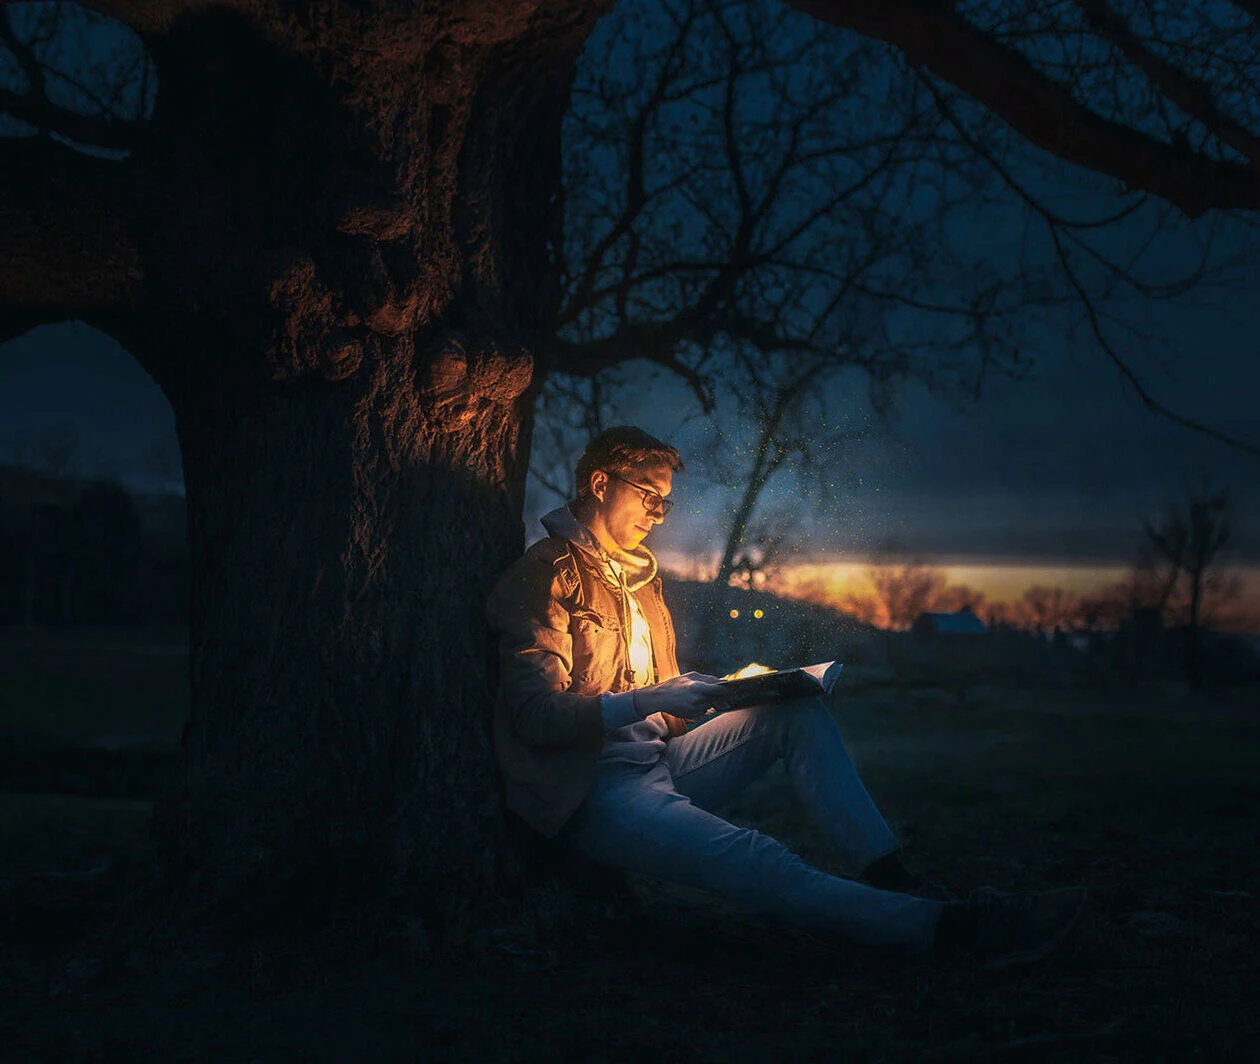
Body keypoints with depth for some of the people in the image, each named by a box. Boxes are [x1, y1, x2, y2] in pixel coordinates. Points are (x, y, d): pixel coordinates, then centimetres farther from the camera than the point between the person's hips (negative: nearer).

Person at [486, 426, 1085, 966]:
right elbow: (536, 714, -18)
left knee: (800, 714, -6)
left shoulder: (639, 573, 22)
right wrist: (649, 700, -28)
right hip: (594, 793, -9)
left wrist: (709, 692, 2)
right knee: (753, 861, -30)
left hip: (657, 762, 9)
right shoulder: (547, 575, -7)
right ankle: (952, 928, -41)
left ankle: (887, 875, -19)